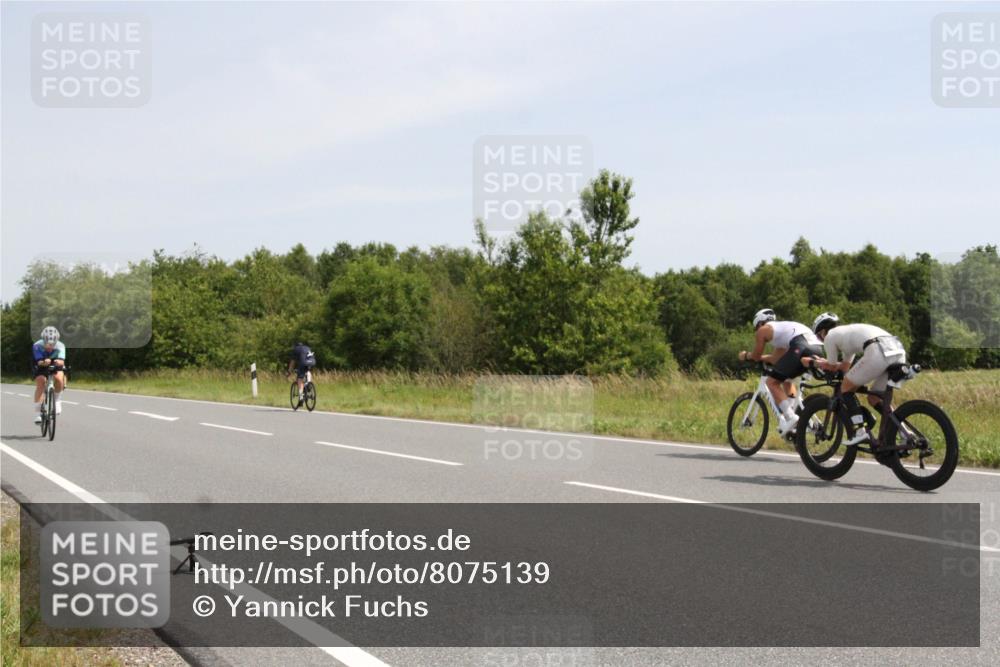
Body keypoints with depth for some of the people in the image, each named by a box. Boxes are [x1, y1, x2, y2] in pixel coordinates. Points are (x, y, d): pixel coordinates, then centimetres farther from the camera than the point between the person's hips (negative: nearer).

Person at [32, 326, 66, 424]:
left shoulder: (60, 346, -27)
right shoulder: (37, 346, -30)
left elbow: (61, 361, -41)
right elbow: (39, 362, -41)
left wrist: (59, 362, -65)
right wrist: (44, 362, -64)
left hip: (55, 366, 1)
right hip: (40, 368, 0)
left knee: (59, 378, -30)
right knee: (40, 383, -26)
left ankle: (57, 401, -5)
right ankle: (37, 413, -20)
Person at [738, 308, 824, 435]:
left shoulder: (762, 330, 17)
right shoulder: (781, 327, 38)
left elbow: (756, 356, 23)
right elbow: (776, 359, 40)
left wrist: (746, 355, 42)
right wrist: (762, 358, 52)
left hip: (800, 347, -8)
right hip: (818, 347, 8)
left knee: (772, 382, 5)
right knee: (786, 380, 28)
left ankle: (790, 417, -8)